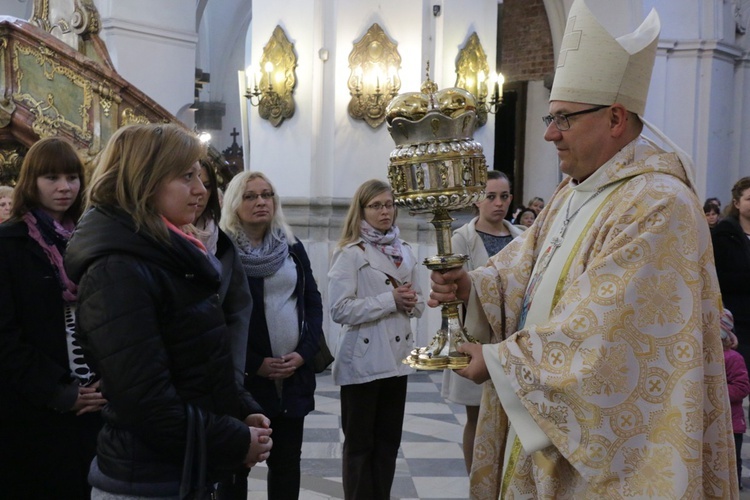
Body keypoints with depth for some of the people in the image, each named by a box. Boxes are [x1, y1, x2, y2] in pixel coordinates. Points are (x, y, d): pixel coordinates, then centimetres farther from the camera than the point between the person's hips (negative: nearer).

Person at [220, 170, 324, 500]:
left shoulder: (293, 248, 9)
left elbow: (313, 303, 10)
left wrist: (304, 352, -4)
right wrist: (255, 364, -14)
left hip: (294, 374, 4)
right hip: (242, 376, -4)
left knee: (287, 461, 12)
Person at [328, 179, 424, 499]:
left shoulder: (404, 251, 10)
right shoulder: (350, 253, -9)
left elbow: (418, 303, 15)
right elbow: (340, 309, -19)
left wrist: (410, 302, -8)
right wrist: (390, 300, -19)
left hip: (397, 357, 6)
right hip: (363, 360, -6)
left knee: (389, 440, 13)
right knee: (360, 443, 6)